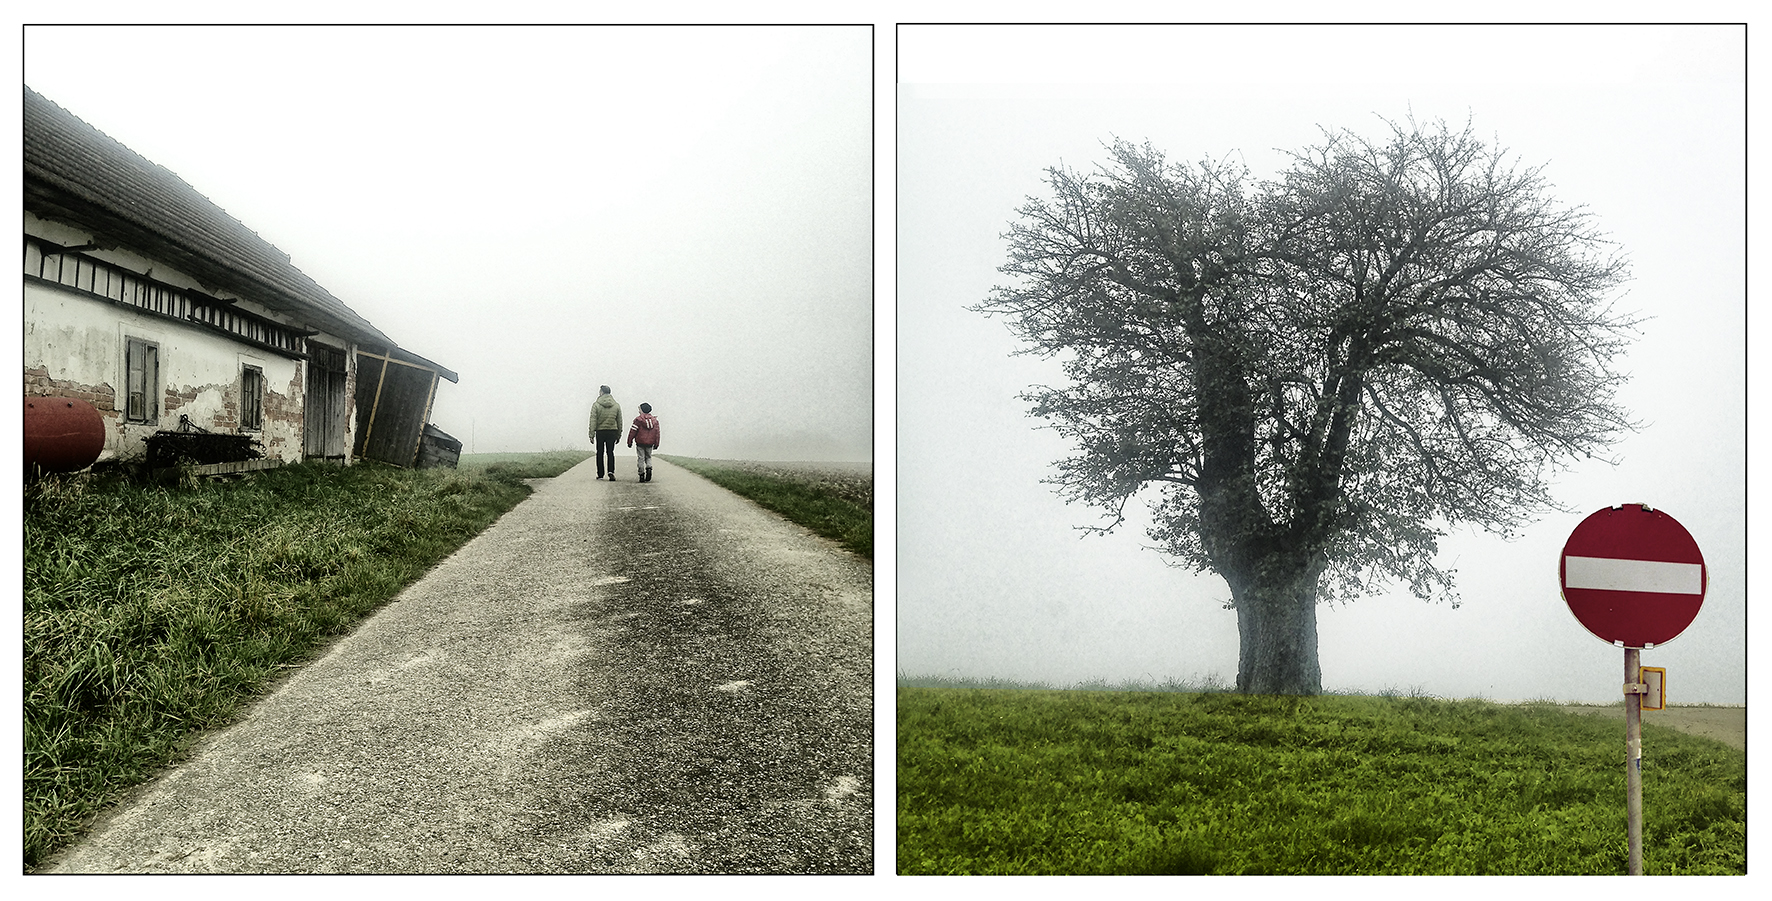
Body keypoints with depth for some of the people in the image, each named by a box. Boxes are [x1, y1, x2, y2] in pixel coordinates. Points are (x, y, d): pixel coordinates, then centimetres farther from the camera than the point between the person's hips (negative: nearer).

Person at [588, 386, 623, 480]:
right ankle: (611, 471, -13)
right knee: (610, 452, 4)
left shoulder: (596, 405, -5)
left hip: (600, 432, -2)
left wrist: (591, 434, -4)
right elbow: (620, 421, 8)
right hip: (612, 431, 2)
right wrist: (619, 435, 14)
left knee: (600, 453, 8)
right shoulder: (616, 405, 5)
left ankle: (600, 473, 12)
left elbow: (593, 421, -7)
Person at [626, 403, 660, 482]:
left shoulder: (638, 419, -7)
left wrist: (630, 441, 2)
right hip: (650, 443, 4)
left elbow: (633, 431, -7)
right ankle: (649, 468, -9)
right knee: (648, 457, 17)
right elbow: (657, 433, 10)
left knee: (641, 458, 3)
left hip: (640, 443, -4)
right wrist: (656, 444, 16)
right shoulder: (655, 420, 7)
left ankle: (642, 474, 0)